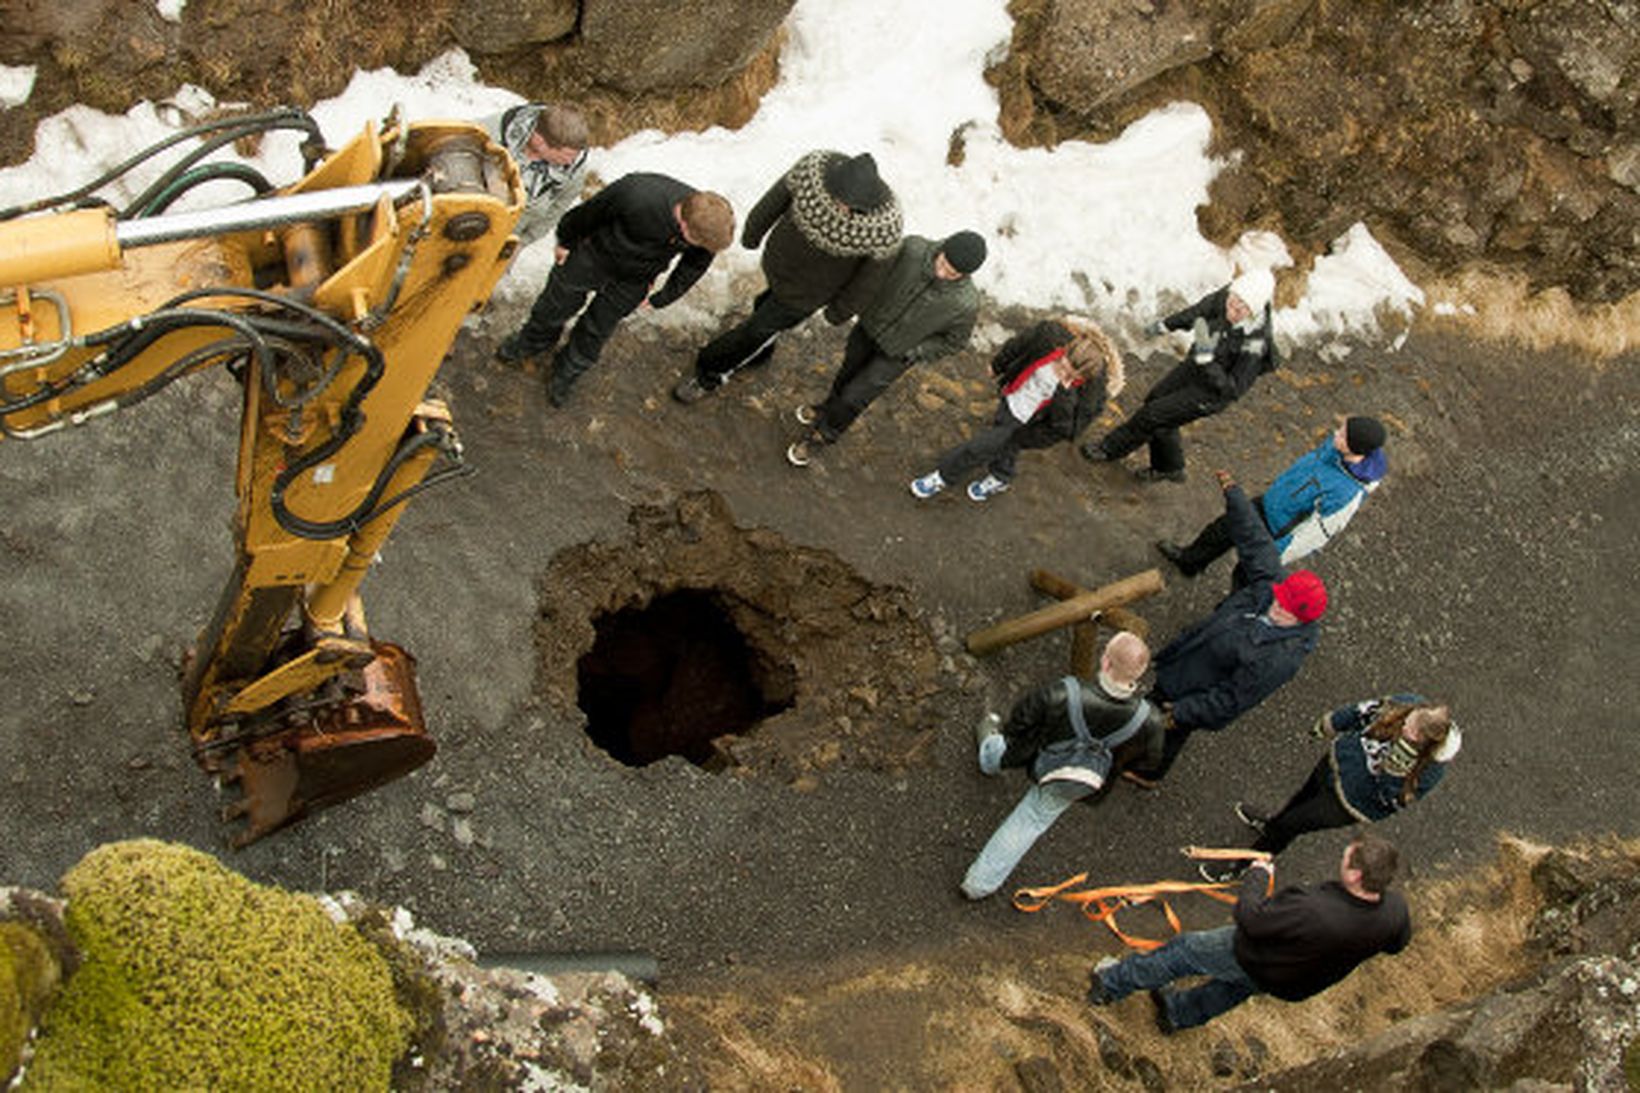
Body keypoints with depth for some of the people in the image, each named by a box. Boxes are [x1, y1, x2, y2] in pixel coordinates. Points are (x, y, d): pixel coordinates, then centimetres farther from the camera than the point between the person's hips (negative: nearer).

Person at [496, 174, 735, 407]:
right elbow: (589, 213, -21)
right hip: (594, 256, -2)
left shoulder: (710, 225, -31)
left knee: (597, 329, 17)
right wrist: (565, 241, -4)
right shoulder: (636, 195, -44)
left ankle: (567, 372, 46)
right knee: (554, 306, 20)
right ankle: (532, 343, 53)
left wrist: (659, 299, 3)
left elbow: (695, 264, -6)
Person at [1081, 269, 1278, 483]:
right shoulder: (1230, 294, -23)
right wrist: (1166, 324, 13)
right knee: (1155, 399, 23)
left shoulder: (1254, 344, -40)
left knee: (1151, 416, 4)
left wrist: (1206, 360, -44)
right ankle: (1168, 468, 44)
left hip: (1213, 391, -7)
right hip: (1195, 365, 7)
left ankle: (1109, 448, 33)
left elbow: (1233, 390, -32)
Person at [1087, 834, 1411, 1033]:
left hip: (1259, 967, -6)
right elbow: (1397, 943, -2)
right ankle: (1178, 1013, 59)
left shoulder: (1313, 911, -45)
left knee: (1185, 951, 17)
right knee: (1238, 987, 36)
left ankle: (1109, 985, 37)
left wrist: (1257, 876, -14)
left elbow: (1250, 917, -31)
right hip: (1297, 985, 6)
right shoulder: (1396, 909, -27)